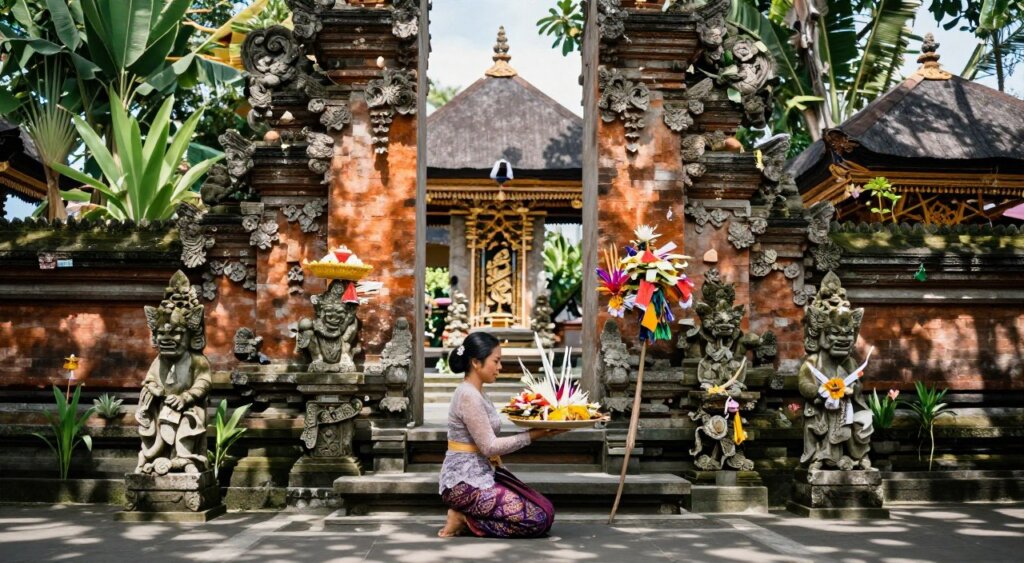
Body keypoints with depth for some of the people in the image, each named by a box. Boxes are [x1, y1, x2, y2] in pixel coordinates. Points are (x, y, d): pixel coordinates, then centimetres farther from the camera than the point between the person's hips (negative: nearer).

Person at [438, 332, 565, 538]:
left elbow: (487, 442, 9)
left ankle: (467, 516, 6)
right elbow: (489, 447, -18)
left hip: (483, 473, 10)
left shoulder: (476, 393, 13)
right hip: (465, 483, -10)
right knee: (538, 520, -13)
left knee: (546, 510, 5)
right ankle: (463, 519, -4)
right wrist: (533, 435, -15)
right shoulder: (468, 396, -18)